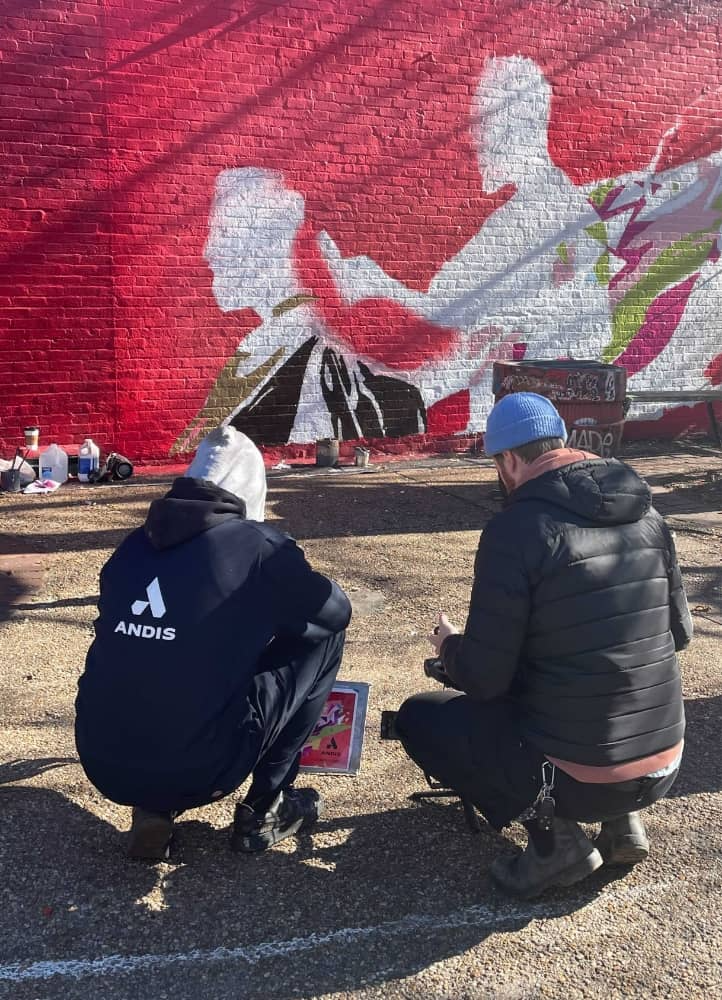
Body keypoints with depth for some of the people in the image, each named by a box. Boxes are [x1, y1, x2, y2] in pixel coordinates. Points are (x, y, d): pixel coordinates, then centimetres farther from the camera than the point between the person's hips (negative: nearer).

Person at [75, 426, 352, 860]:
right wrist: (278, 613, 30)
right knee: (322, 637, 10)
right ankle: (264, 809, 17)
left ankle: (156, 809, 17)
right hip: (193, 768, -5)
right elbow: (338, 611, 9)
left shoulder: (134, 545, 9)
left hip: (102, 763, 6)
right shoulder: (256, 544, -6)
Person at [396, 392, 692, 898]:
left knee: (418, 717, 11)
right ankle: (621, 820, 17)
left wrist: (449, 646, 7)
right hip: (663, 767, 7)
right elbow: (680, 633, 11)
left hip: (572, 776, -6)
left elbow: (483, 679, -15)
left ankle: (555, 836, 2)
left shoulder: (517, 527, -18)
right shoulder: (647, 514, 1)